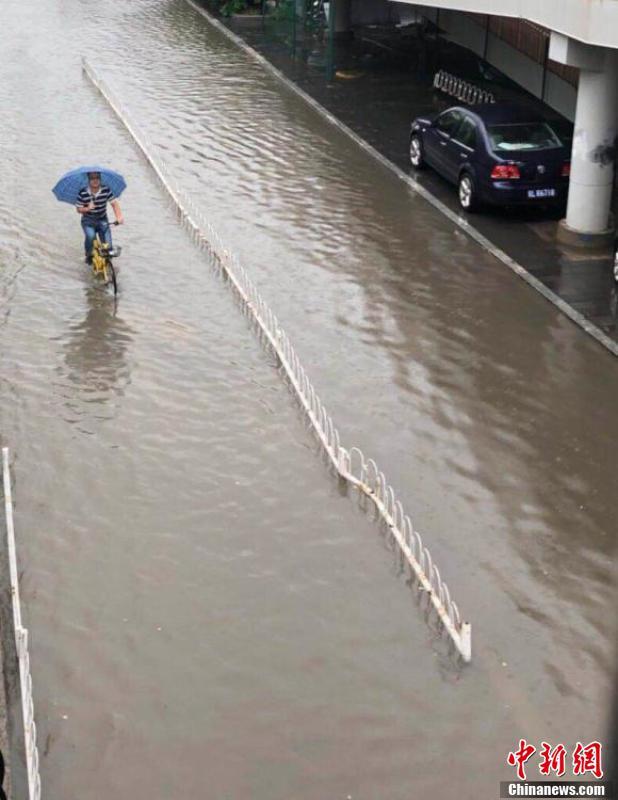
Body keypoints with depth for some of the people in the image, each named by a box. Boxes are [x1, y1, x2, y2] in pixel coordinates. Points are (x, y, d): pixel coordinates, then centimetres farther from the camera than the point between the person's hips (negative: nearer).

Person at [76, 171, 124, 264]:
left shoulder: (106, 190, -13)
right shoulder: (83, 193, -17)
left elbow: (114, 203, -13)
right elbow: (79, 209, -7)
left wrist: (119, 216, -29)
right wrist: (87, 208, -28)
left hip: (102, 220, 2)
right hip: (88, 221, -2)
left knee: (108, 245, -10)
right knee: (90, 236, -31)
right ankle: (89, 255, -2)